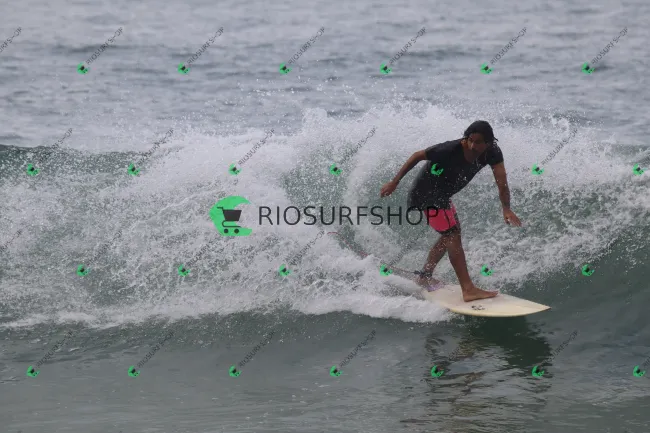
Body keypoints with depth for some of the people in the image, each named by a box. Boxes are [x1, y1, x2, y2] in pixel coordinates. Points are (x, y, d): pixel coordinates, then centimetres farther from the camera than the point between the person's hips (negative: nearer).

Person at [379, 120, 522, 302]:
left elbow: (501, 181, -24)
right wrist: (395, 182, -16)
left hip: (443, 195, 8)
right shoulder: (451, 150, -31)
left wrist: (506, 209, -40)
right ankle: (468, 290, -18)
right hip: (426, 194, -8)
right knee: (453, 235, -14)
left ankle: (425, 276, 37)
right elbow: (418, 156, -20)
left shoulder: (492, 153, -15)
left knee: (450, 234, 22)